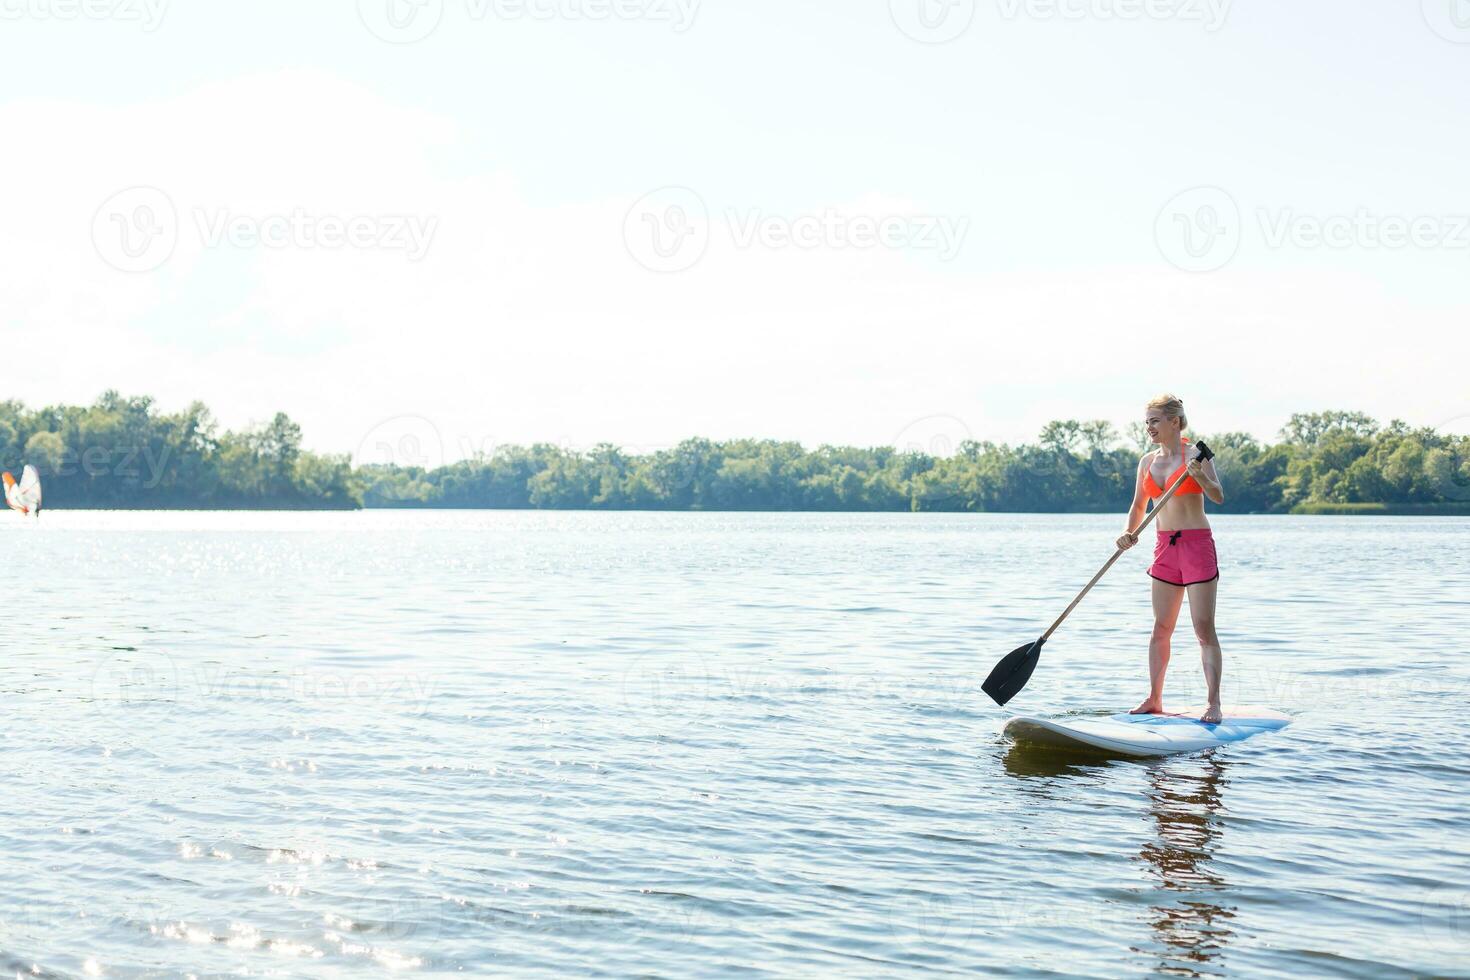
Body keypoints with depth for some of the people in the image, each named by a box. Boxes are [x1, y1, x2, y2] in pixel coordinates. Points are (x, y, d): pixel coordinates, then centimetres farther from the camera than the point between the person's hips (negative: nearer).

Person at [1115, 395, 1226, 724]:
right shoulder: (1147, 462, 10)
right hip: (1165, 548, 6)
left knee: (1204, 628, -6)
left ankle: (1214, 703, -2)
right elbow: (1138, 506, 17)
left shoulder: (1195, 455, -6)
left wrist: (1199, 477, -35)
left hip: (1197, 543, -6)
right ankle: (1154, 699, 15)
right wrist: (1129, 532, -2)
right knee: (1161, 628, 9)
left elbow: (1219, 497, -16)